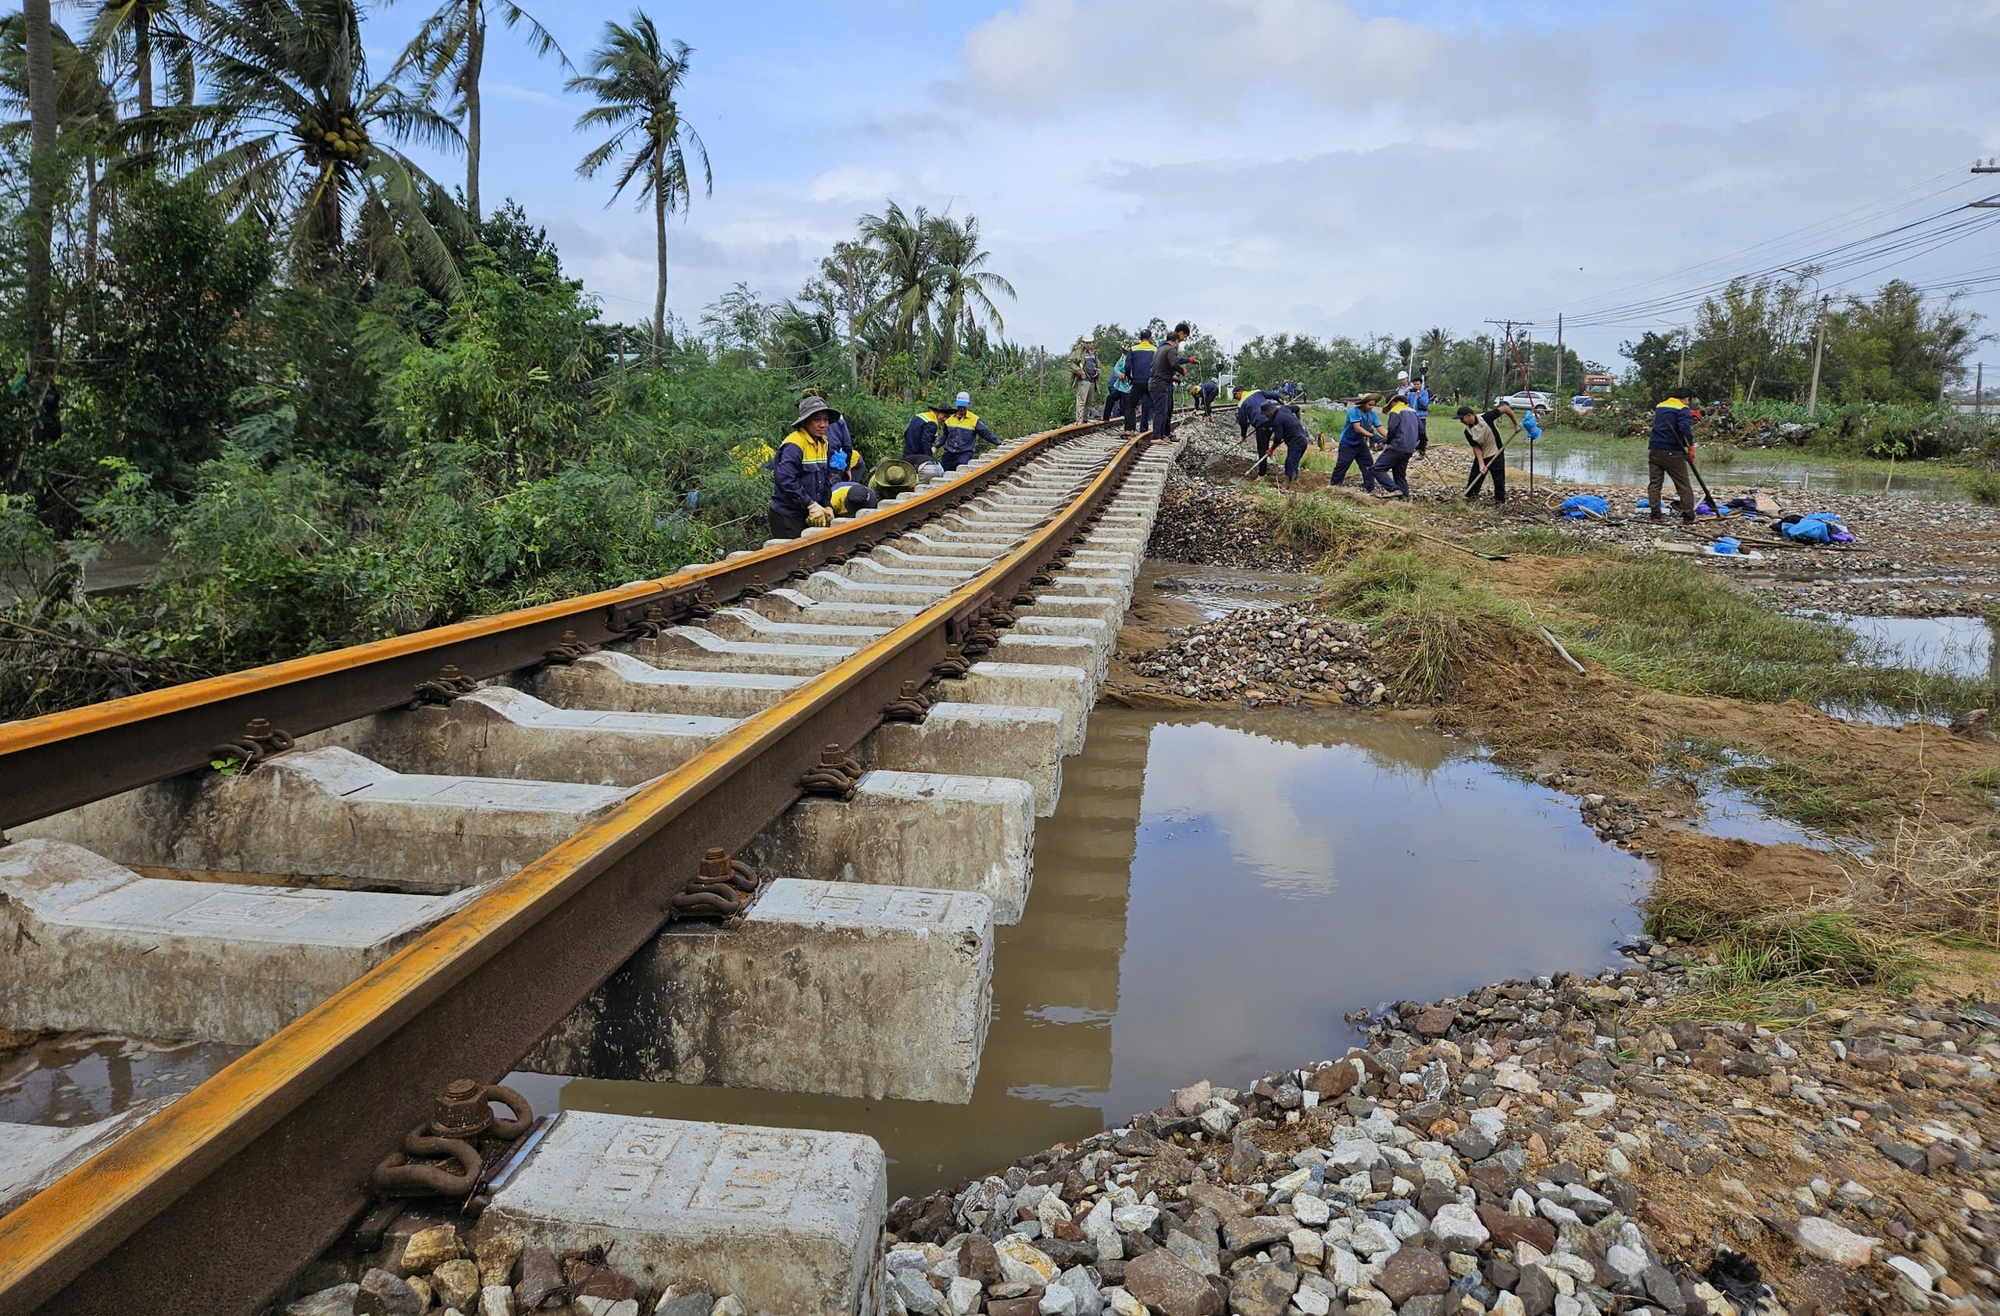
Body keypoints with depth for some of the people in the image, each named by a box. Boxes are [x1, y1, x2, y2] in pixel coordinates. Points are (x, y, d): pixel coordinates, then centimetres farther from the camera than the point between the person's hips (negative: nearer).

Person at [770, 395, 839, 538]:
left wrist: (827, 506, 5)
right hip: (787, 515, -8)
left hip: (807, 515, 8)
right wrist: (811, 505, -23)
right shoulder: (793, 445, -18)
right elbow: (785, 480, -26)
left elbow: (826, 478, 17)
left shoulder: (822, 443, 11)